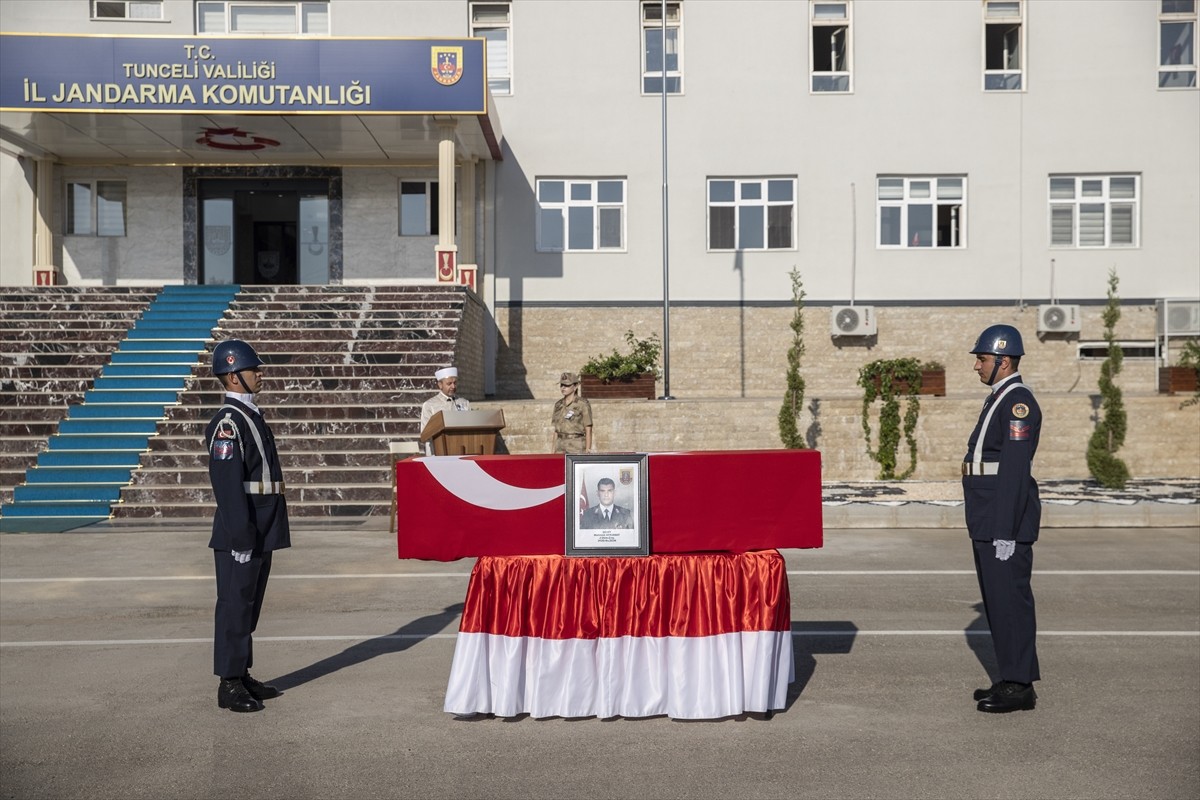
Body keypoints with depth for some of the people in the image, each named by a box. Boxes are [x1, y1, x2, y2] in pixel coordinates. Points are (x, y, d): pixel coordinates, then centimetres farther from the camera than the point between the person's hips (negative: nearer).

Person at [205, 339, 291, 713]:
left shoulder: (251, 415, 15)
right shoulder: (228, 422, -15)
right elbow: (227, 483, -20)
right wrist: (242, 537, -22)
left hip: (261, 533, 9)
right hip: (240, 536, -9)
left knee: (249, 607, 16)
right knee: (235, 606, -1)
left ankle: (243, 675, 26)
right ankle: (230, 686, 7)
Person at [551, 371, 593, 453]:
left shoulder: (583, 404, -6)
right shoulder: (558, 405, 11)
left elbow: (588, 430, -7)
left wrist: (587, 452, -12)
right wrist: (554, 451, 12)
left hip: (577, 447, -5)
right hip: (561, 447, 5)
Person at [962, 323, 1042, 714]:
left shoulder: (1018, 402, -14)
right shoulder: (998, 399, 17)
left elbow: (1015, 470, -20)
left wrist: (1006, 533, -22)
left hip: (1005, 523, -10)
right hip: (988, 523, 10)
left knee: (1011, 600, -4)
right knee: (997, 600, 14)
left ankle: (1020, 686, 5)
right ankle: (1012, 679, 23)